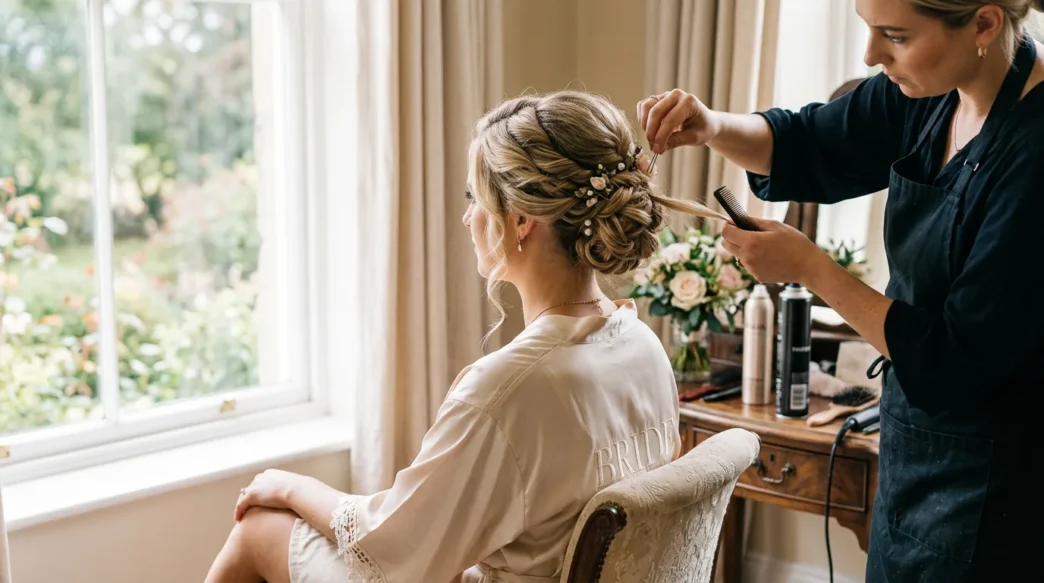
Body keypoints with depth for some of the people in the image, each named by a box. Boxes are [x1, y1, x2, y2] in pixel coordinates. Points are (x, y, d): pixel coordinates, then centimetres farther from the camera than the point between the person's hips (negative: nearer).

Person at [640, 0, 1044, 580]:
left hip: (991, 475, -7)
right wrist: (713, 127, -9)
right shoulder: (930, 93, -5)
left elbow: (956, 363, -24)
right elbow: (806, 147, 11)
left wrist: (810, 267, -19)